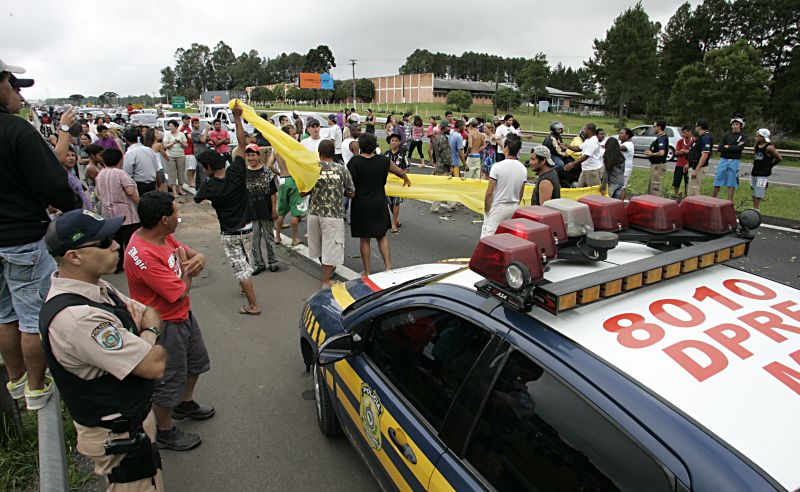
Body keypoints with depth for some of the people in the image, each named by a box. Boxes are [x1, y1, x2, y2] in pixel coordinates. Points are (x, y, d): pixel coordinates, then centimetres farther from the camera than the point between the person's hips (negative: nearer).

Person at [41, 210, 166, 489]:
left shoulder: (95, 287, -2)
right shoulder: (76, 316, -33)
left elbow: (151, 314, 8)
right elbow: (155, 365, -31)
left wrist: (146, 329, -15)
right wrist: (149, 334, -10)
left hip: (132, 417, 9)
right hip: (119, 436, -9)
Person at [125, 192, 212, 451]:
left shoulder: (162, 236, -4)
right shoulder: (145, 256, -33)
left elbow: (190, 253, 7)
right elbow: (180, 292, -31)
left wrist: (198, 258, -18)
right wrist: (186, 268, -12)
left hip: (184, 316, 10)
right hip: (165, 326, -10)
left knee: (195, 361, 28)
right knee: (168, 381, 10)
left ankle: (185, 404, 52)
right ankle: (165, 432, 33)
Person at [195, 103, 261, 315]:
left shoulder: (209, 186, -18)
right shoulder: (236, 174, -11)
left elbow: (197, 199, 4)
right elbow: (242, 145, -7)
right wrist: (237, 118, -5)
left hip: (230, 233, -5)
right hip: (247, 227, 5)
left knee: (240, 267, 1)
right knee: (247, 261, 25)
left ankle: (253, 305, 2)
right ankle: (246, 288, 45)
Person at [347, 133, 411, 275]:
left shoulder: (354, 161, -12)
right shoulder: (383, 160, -3)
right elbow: (400, 172, 11)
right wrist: (406, 180, 31)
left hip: (361, 205, -2)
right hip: (379, 204, 2)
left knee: (364, 239, 9)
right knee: (382, 236, 18)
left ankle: (367, 271, 15)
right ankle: (388, 266, 11)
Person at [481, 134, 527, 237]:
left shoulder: (497, 166, -17)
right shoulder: (523, 169, -1)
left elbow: (489, 192, -14)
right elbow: (521, 194, 8)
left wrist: (486, 208, -2)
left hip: (497, 207, -5)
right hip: (514, 207, 5)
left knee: (488, 235, -1)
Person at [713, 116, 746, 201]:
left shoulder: (742, 137, 4)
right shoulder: (726, 135, 8)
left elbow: (740, 148, -11)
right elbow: (720, 148, -5)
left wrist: (728, 147, -7)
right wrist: (734, 148, -11)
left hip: (734, 161, -1)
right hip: (723, 160, 1)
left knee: (731, 184, 3)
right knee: (717, 182, 1)